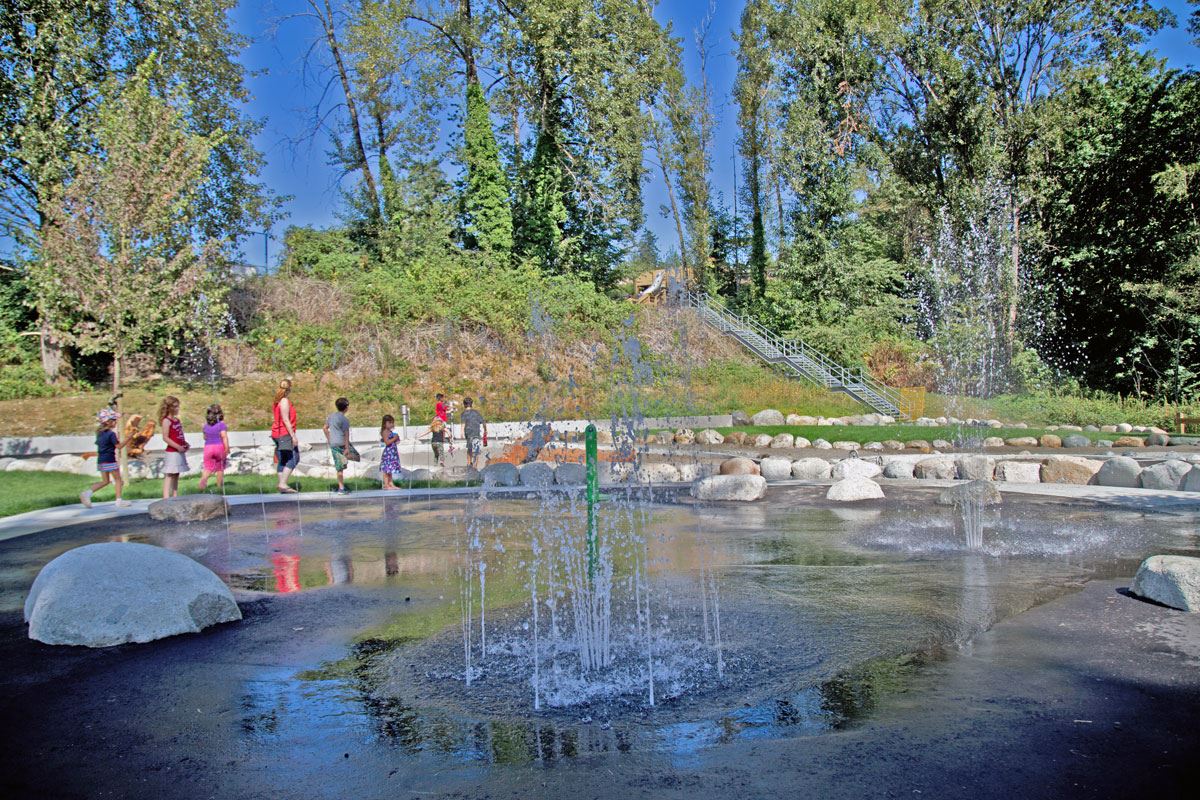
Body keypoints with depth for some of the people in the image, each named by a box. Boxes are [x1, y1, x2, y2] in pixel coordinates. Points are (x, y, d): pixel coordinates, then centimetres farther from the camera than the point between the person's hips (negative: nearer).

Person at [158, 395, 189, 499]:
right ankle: (166, 498, -11)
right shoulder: (166, 421, -10)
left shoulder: (177, 420, 14)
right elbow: (165, 438, -17)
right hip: (172, 452, -8)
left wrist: (185, 444, 2)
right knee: (169, 476, -9)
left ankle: (175, 497, 17)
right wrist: (177, 447, -23)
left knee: (176, 475, 12)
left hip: (180, 452, 8)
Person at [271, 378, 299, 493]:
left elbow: (273, 419, 20)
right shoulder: (285, 401, -12)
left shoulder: (277, 401, 15)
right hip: (285, 433, -9)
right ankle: (283, 484, -18)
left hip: (277, 433, 9)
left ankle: (282, 485, 10)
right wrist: (293, 436, -18)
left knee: (282, 461, 9)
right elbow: (286, 420, -18)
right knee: (293, 459, -10)